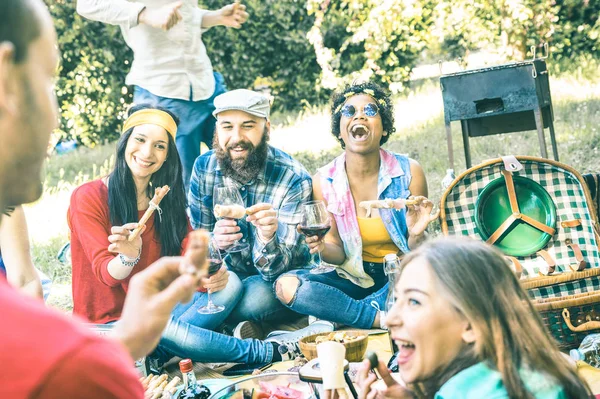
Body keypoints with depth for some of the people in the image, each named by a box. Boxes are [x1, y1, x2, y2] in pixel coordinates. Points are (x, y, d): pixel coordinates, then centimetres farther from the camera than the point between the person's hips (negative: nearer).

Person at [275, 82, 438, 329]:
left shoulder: (408, 172, -11)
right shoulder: (324, 182, -8)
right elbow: (339, 254, -2)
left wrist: (416, 235, -28)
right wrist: (322, 248, -25)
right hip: (355, 278, 2)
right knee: (286, 286, -24)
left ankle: (337, 312, -20)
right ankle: (385, 319, -25)